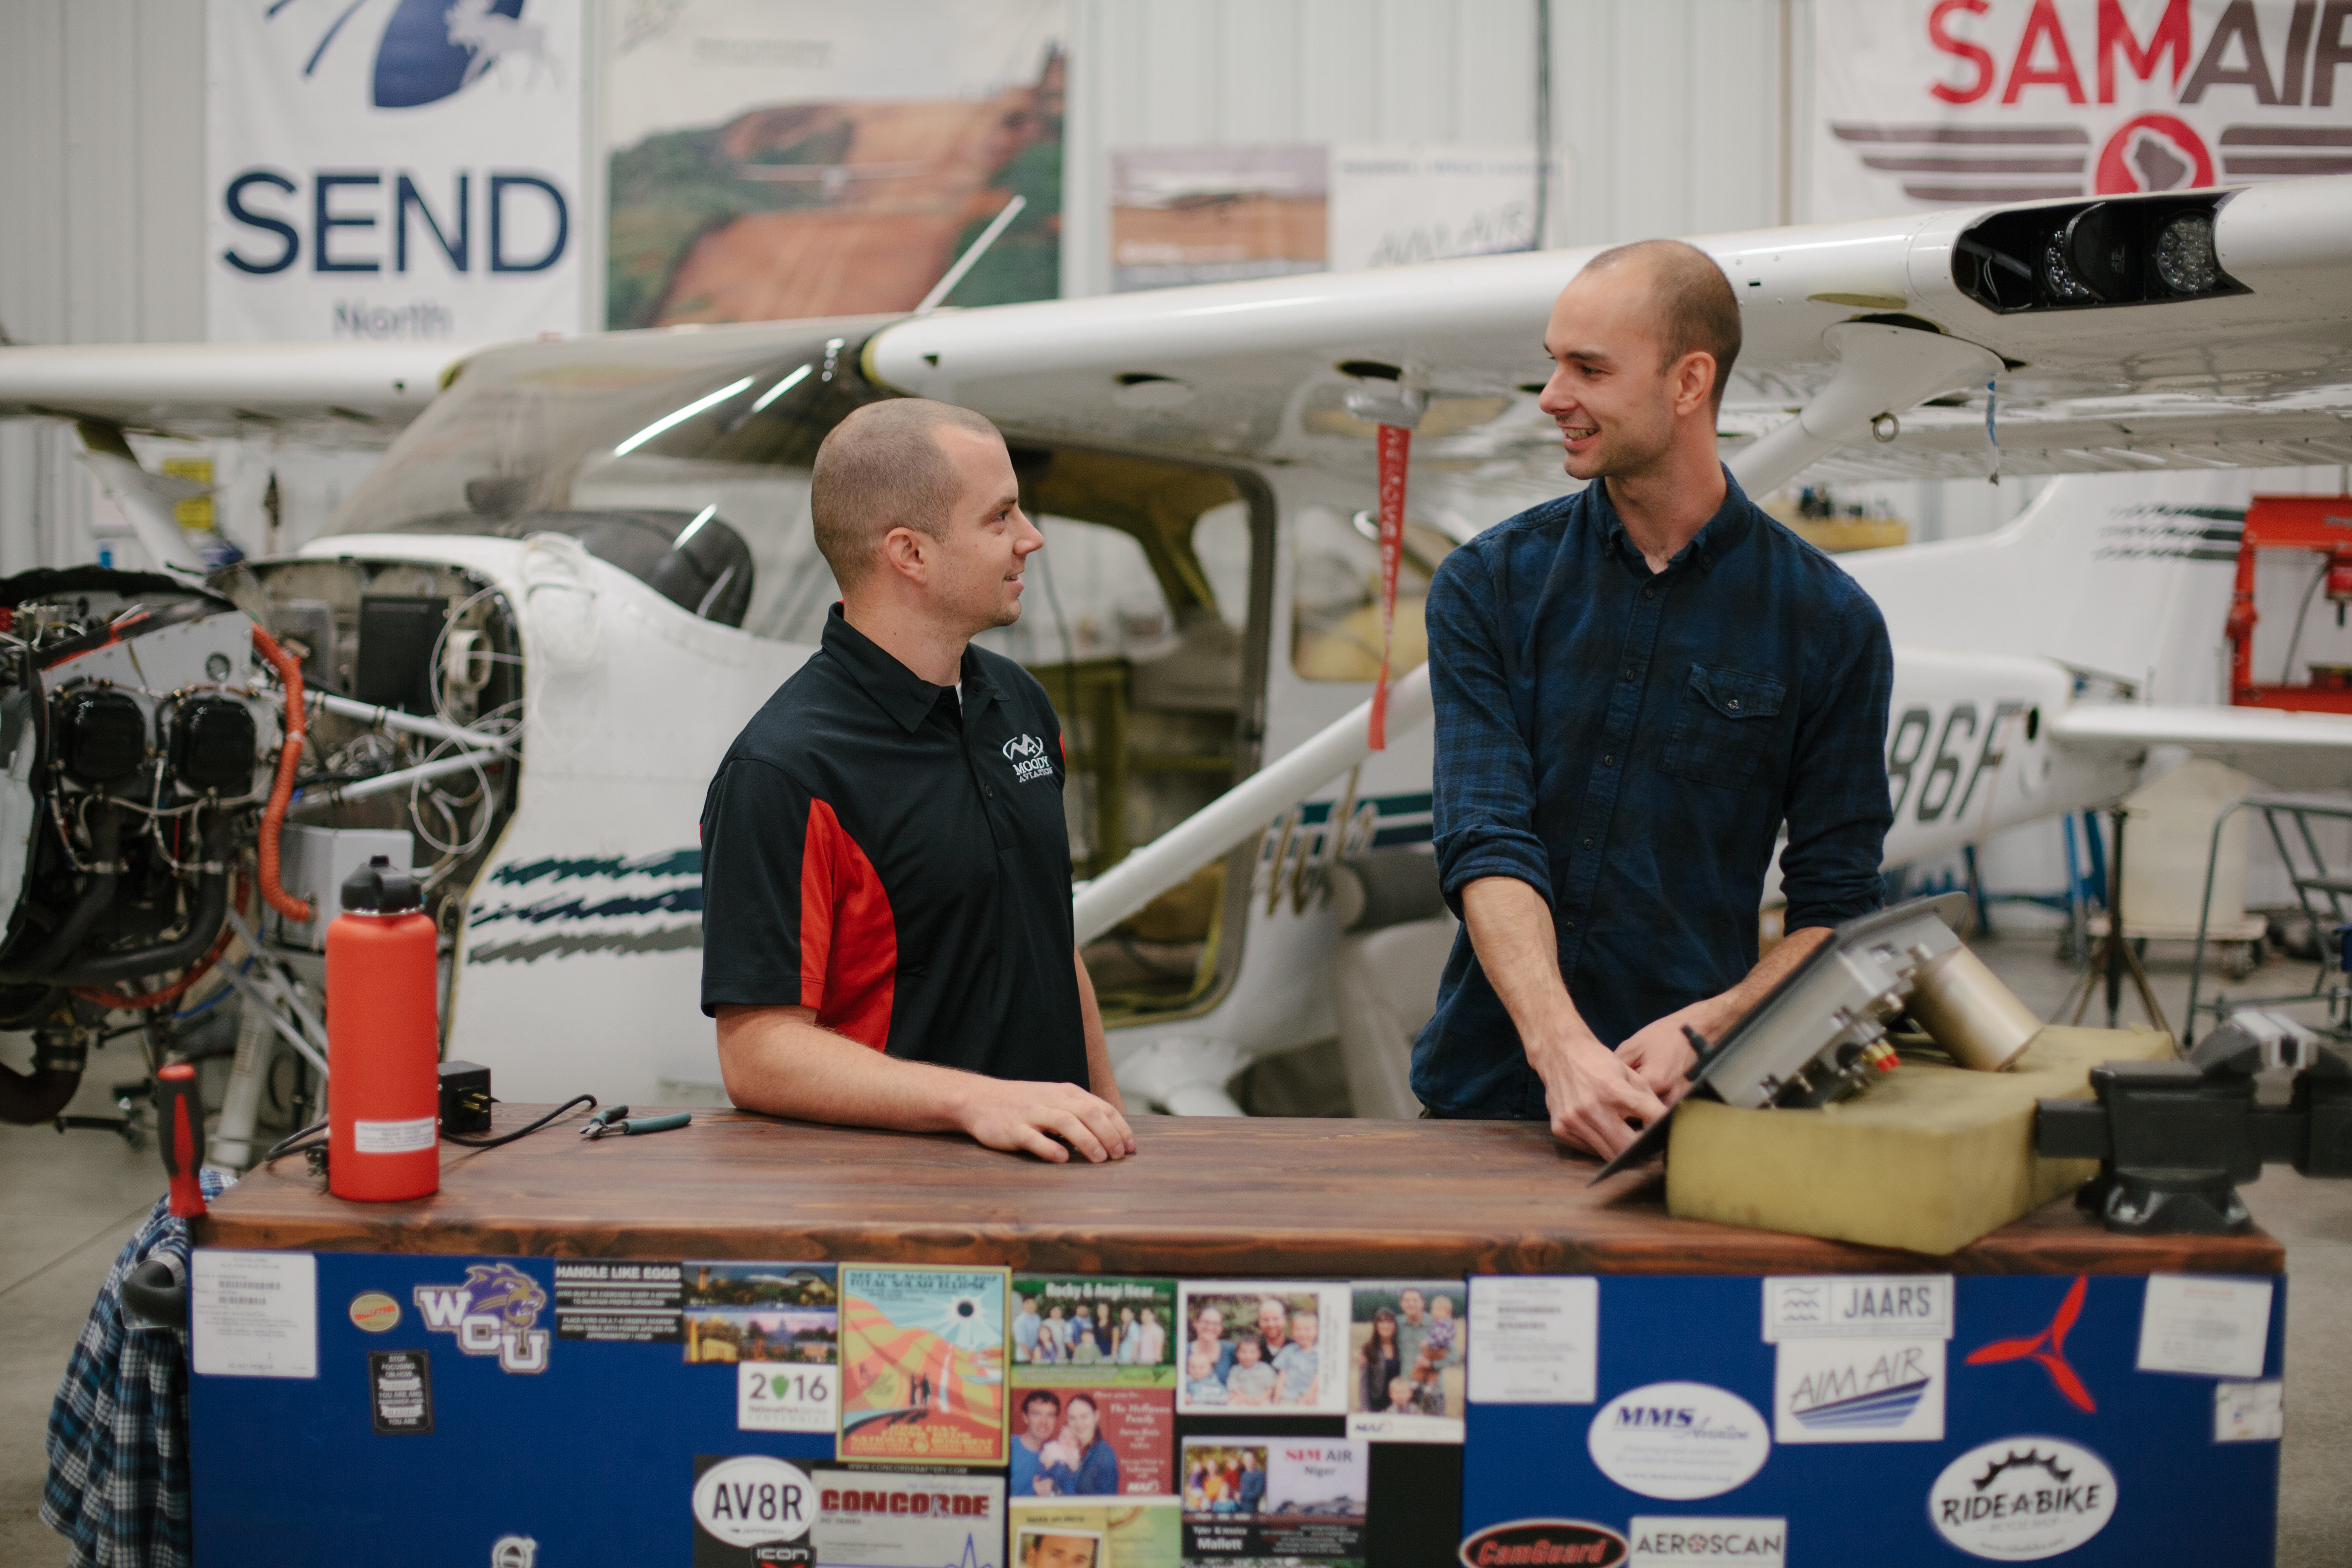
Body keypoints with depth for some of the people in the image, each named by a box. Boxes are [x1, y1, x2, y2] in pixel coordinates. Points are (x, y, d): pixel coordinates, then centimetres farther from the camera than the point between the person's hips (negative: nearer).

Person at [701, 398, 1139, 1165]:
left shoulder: (1020, 702, 12)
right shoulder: (784, 770, -14)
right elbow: (757, 1054, -18)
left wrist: (1108, 1124, 19)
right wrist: (979, 1101, -27)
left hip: (1053, 1162, 6)